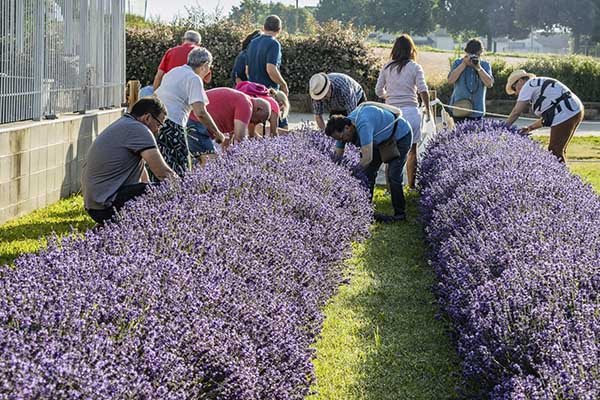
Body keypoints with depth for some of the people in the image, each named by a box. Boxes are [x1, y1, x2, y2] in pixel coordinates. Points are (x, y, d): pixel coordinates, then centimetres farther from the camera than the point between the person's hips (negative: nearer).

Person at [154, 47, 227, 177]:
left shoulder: (173, 72, 22)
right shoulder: (194, 79, -3)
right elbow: (200, 113, -13)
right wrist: (218, 133, -4)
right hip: (170, 123, -9)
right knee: (179, 171, -6)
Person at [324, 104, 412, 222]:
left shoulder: (363, 125, -41)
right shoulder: (342, 128, -14)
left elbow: (368, 158, -43)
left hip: (401, 135, -8)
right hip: (382, 138, 8)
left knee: (393, 176, -13)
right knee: (368, 172, 1)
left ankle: (400, 213, -1)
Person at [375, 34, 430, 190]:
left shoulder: (386, 67, 7)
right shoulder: (415, 67, -1)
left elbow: (378, 90, 9)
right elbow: (423, 90, -7)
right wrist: (427, 109, 5)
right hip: (410, 110, -2)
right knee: (412, 150, 7)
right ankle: (412, 186, 9)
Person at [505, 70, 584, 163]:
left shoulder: (528, 85, 0)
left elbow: (516, 112, -4)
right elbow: (547, 117, 26)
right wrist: (530, 128, 22)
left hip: (566, 114, -10)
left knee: (555, 152, -5)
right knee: (559, 151, 15)